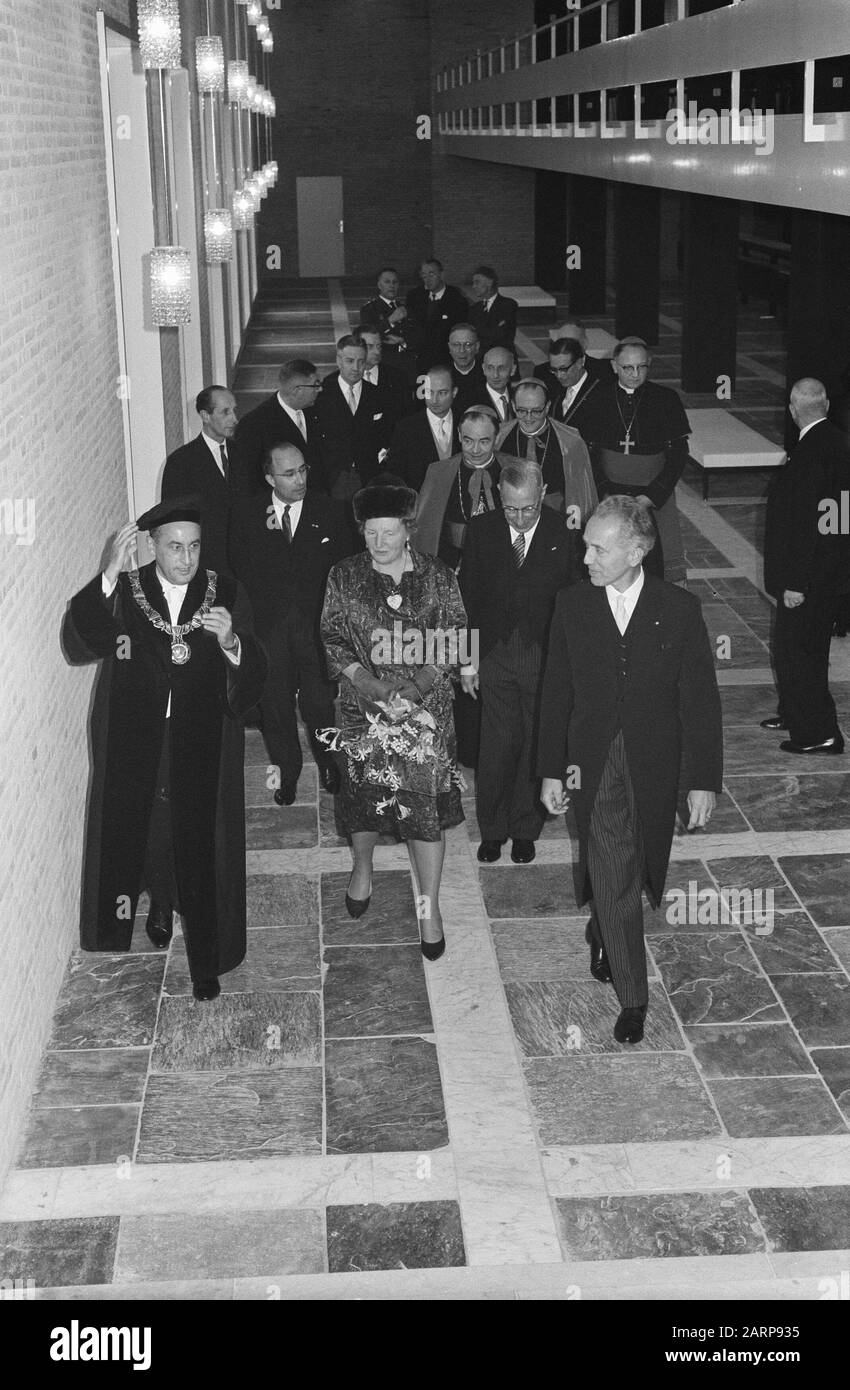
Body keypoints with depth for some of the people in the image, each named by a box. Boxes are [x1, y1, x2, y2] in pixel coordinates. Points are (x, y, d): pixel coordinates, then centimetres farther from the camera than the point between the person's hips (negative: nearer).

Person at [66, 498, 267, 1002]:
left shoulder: (226, 594, -1)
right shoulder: (122, 592, -2)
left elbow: (255, 674, -6)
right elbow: (88, 642, -21)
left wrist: (231, 643, -27)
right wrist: (109, 577, -32)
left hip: (203, 748, -1)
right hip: (134, 746, 1)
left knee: (201, 845, 3)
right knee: (139, 830, 13)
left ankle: (206, 961, 17)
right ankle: (161, 904, 45)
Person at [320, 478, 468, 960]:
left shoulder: (438, 576, -1)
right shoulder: (344, 578, 0)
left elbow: (454, 640, -2)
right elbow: (333, 640, -2)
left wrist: (417, 686, -15)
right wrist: (375, 687, -16)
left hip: (426, 707, -1)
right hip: (363, 705, 1)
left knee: (427, 800, -4)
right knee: (363, 791, 12)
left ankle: (430, 907, 7)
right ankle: (363, 866, 43)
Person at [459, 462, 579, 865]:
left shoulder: (565, 535, -7)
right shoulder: (480, 531, -3)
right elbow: (467, 597, 2)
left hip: (546, 656, -1)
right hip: (495, 654, 1)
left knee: (536, 744, 8)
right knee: (496, 745, 2)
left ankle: (525, 828, 26)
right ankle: (492, 828, 20)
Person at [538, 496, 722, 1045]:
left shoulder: (680, 609, -9)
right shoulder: (573, 604, -4)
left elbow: (700, 700, -6)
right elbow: (557, 692, 3)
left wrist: (704, 779, -8)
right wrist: (552, 769, 2)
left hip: (655, 766, 0)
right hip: (594, 763, 0)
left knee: (638, 870, 17)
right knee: (613, 879, -2)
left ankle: (602, 929, 49)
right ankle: (633, 997, 12)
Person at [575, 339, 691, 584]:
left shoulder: (666, 400, 1)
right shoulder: (597, 401, 3)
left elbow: (678, 454, 1)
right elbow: (587, 455, 4)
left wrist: (651, 496, -9)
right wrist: (606, 495, -8)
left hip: (656, 496, 0)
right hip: (610, 495, 0)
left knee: (670, 561, -6)